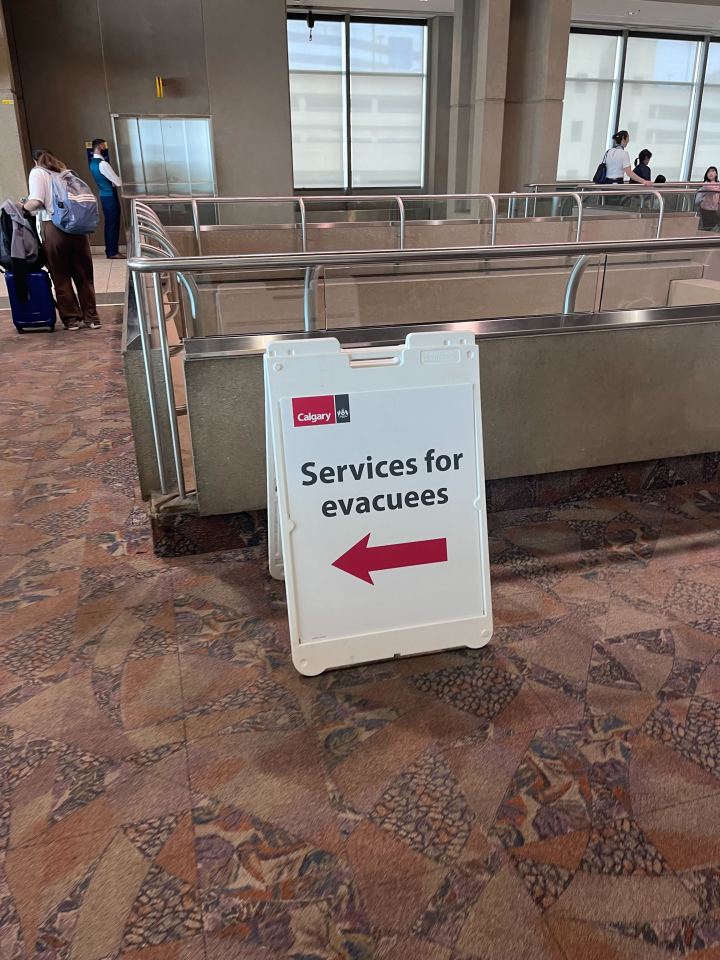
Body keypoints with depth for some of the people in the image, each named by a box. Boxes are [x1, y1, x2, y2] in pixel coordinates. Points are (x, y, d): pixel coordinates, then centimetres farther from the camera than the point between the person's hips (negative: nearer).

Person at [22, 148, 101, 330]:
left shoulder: (37, 172, 3)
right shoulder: (65, 172, 17)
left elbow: (36, 202, -10)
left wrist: (24, 206, 9)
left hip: (53, 227, -4)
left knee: (61, 276, 6)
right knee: (84, 274, 9)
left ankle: (72, 319, 9)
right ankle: (91, 317, 11)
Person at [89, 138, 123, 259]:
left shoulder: (93, 163, 9)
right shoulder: (102, 164, -20)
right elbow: (118, 182, -18)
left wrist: (112, 181, 5)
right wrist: (116, 182, 4)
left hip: (104, 195, 9)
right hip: (110, 196, -9)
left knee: (109, 223, 13)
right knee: (113, 224, -4)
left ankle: (109, 250, 18)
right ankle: (113, 252, -1)